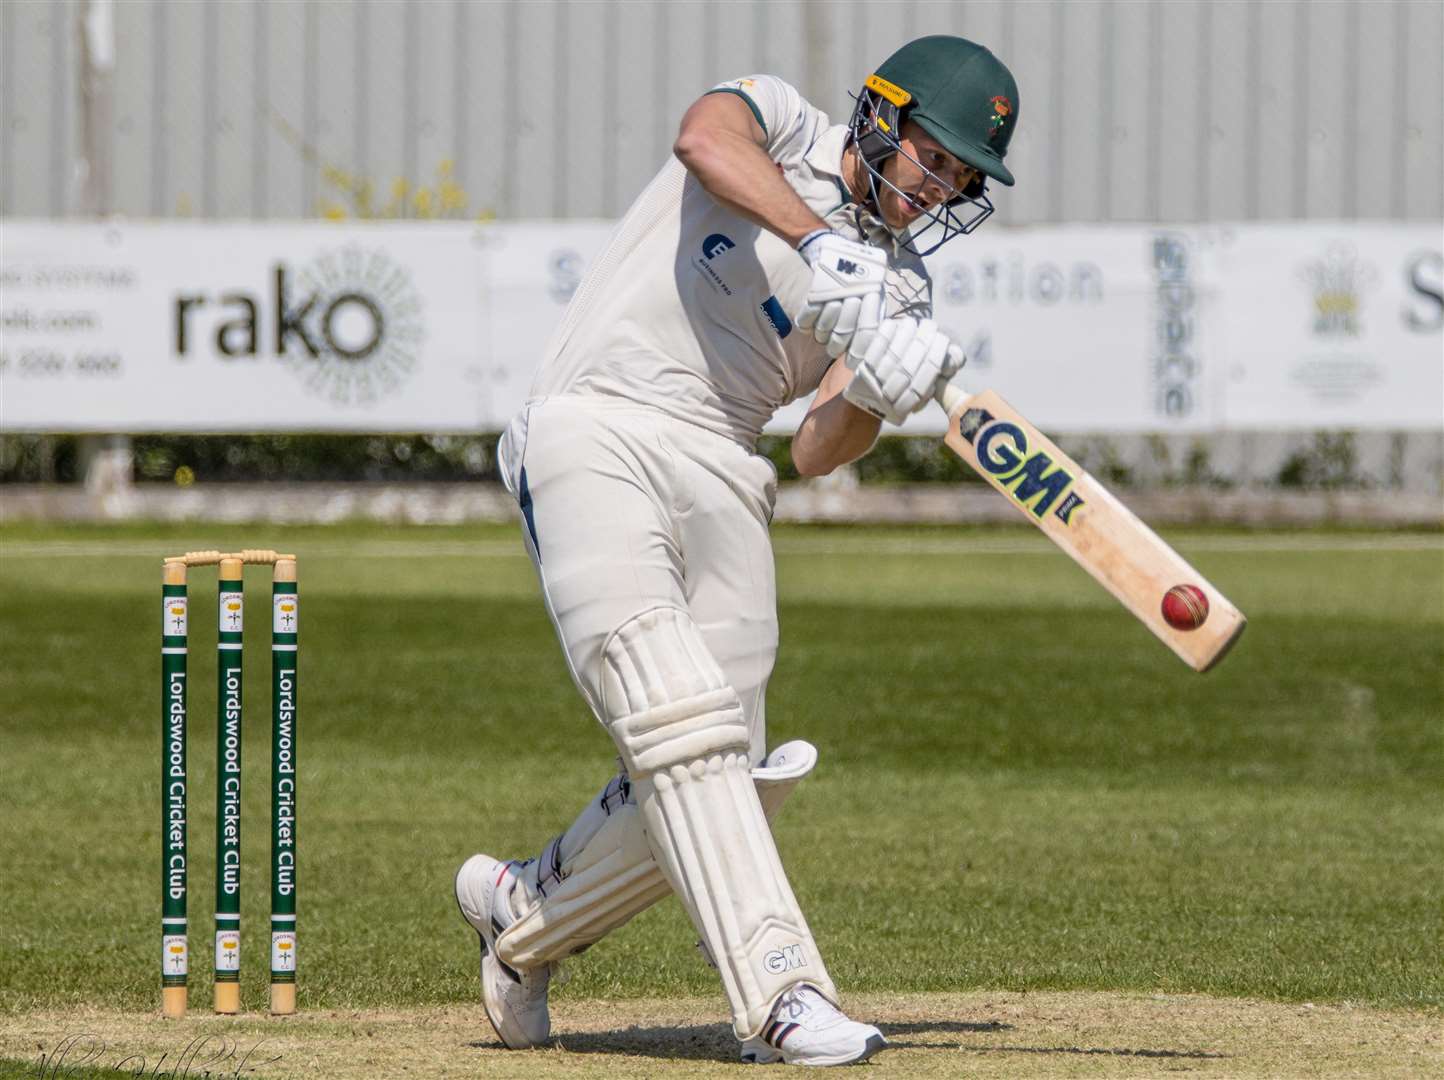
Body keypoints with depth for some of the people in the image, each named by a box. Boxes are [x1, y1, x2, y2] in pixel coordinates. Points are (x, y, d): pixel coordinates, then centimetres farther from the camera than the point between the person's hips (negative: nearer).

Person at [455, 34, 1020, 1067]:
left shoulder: (897, 285, 14)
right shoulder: (781, 123, 5)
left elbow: (820, 451, -1)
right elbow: (707, 137, -22)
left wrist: (878, 396, -23)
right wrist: (820, 244, -33)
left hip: (721, 473, 6)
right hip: (597, 432, -6)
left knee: (726, 779, 2)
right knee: (680, 721, -19)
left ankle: (522, 914, 26)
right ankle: (782, 995, -28)